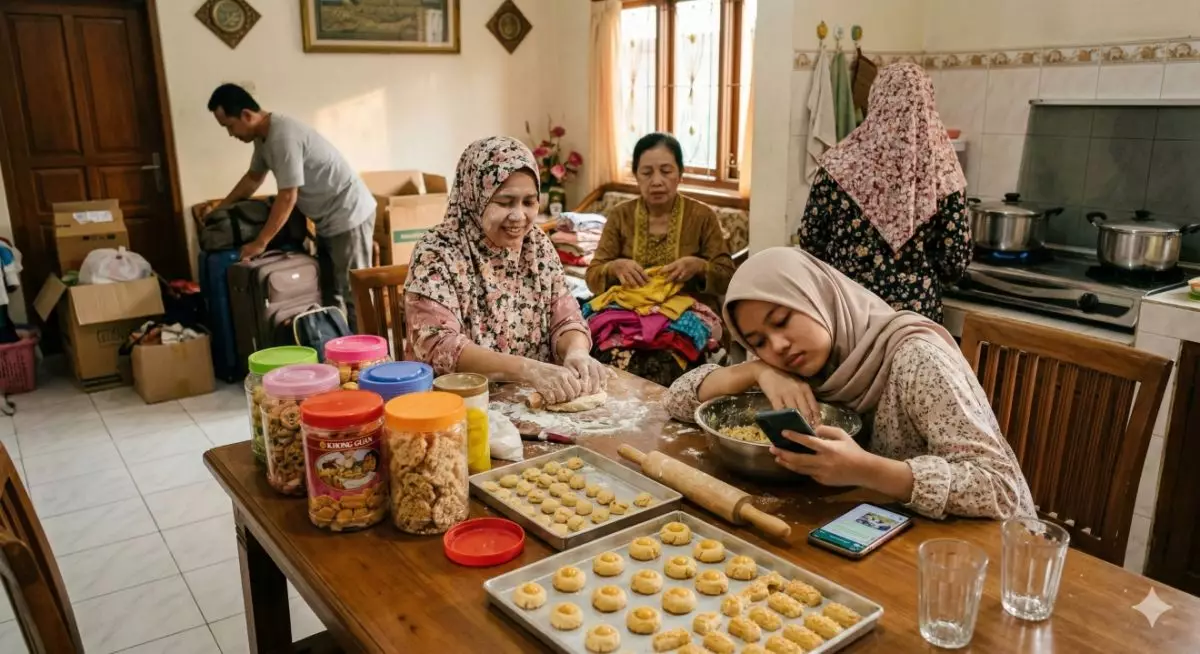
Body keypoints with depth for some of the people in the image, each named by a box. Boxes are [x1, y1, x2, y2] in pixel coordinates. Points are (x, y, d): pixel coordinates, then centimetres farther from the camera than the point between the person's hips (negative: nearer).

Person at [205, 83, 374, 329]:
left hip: (348, 215, -10)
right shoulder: (264, 136, 7)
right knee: (328, 292, 15)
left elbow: (287, 198, -24)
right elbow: (253, 177, 24)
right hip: (329, 217, 10)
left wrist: (259, 243, -18)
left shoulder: (283, 136, -24)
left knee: (353, 294, -6)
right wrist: (220, 210, 24)